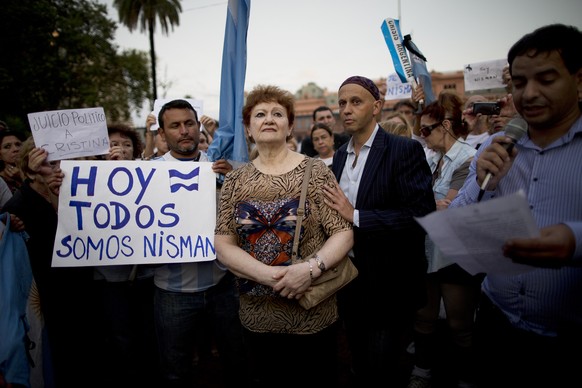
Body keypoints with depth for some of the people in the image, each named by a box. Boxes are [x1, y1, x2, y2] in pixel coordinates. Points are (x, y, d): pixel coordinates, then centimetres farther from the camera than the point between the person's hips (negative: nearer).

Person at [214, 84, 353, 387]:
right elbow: (223, 244, -3)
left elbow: (344, 233, -7)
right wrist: (265, 275, -19)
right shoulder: (235, 180, 2)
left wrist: (311, 268, -24)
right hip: (257, 317, 2)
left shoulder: (315, 171, -4)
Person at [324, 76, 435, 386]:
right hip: (348, 277, 7)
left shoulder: (404, 150, -13)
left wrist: (356, 215, -25)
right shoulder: (340, 155, 8)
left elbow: (421, 215, -23)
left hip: (388, 282, -6)